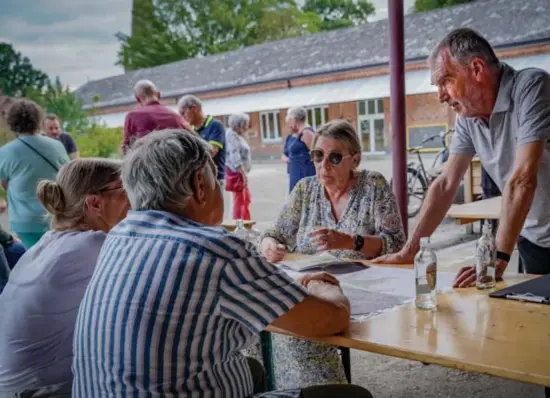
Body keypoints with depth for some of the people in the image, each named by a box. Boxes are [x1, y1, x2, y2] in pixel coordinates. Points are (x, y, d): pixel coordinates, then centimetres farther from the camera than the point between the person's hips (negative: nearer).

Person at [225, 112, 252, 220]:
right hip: (236, 171, -10)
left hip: (240, 171, 10)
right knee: (239, 199, -4)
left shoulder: (237, 135, 13)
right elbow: (234, 156, -25)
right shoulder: (232, 135, -17)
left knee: (246, 198, 15)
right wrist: (243, 173, -28)